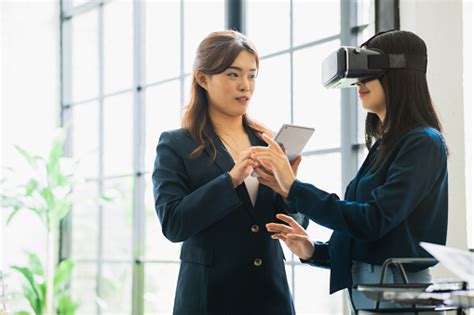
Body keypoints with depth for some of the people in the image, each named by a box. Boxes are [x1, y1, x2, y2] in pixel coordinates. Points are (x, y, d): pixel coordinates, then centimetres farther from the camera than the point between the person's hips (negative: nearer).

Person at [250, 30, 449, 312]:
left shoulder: (423, 143, -11)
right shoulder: (383, 146, 12)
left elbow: (373, 221, -21)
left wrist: (293, 187, -19)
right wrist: (315, 251, 1)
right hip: (365, 290, 8)